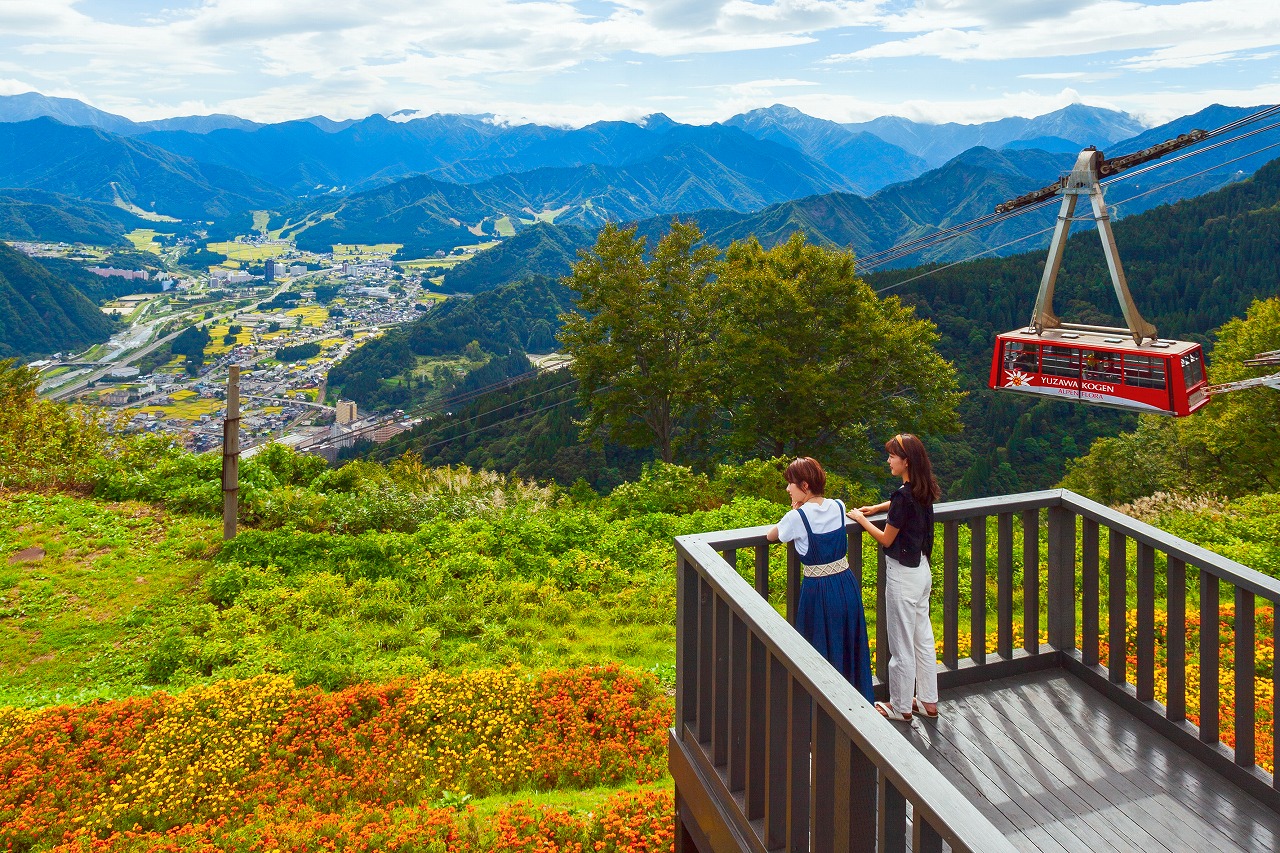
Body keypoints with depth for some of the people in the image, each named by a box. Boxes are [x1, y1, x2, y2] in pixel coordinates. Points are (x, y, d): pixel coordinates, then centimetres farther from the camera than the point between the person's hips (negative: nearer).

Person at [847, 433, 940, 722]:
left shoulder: (904, 495, -24)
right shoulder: (923, 491, 1)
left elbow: (886, 539, -16)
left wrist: (861, 519, -3)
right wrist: (878, 507, 15)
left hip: (903, 575, -9)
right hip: (922, 570, 9)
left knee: (901, 644, 5)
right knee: (923, 638, 18)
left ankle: (901, 707, 18)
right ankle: (928, 701, 29)